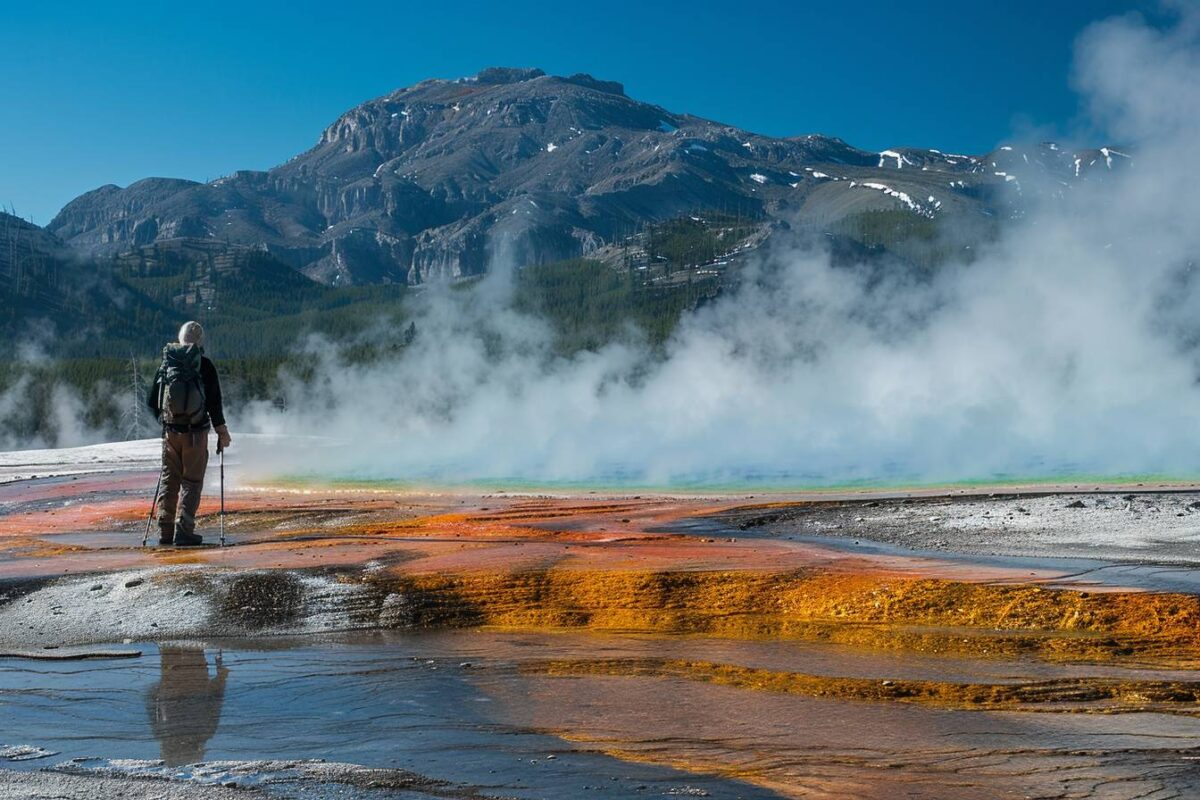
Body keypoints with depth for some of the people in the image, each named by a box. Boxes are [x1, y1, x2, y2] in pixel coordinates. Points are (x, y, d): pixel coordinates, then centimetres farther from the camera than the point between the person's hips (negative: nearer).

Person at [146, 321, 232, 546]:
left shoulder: (166, 364, 5)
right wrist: (222, 431, 1)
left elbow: (152, 402, 10)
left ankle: (165, 531, 11)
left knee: (169, 480, 13)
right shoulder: (204, 365, -7)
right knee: (192, 481, 2)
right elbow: (214, 402, -8)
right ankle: (184, 531, -4)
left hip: (170, 431, 4)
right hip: (196, 432, -4)